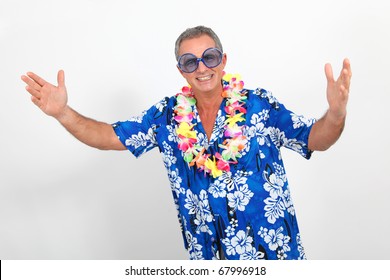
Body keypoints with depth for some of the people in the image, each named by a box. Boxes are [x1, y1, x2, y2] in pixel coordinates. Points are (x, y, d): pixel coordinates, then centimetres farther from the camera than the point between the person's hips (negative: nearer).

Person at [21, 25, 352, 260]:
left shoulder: (260, 105, -8)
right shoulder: (168, 115, -1)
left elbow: (316, 139, -9)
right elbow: (110, 136, 3)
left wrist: (335, 114, -32)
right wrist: (63, 113, -12)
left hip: (272, 248, -2)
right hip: (206, 252, 2)